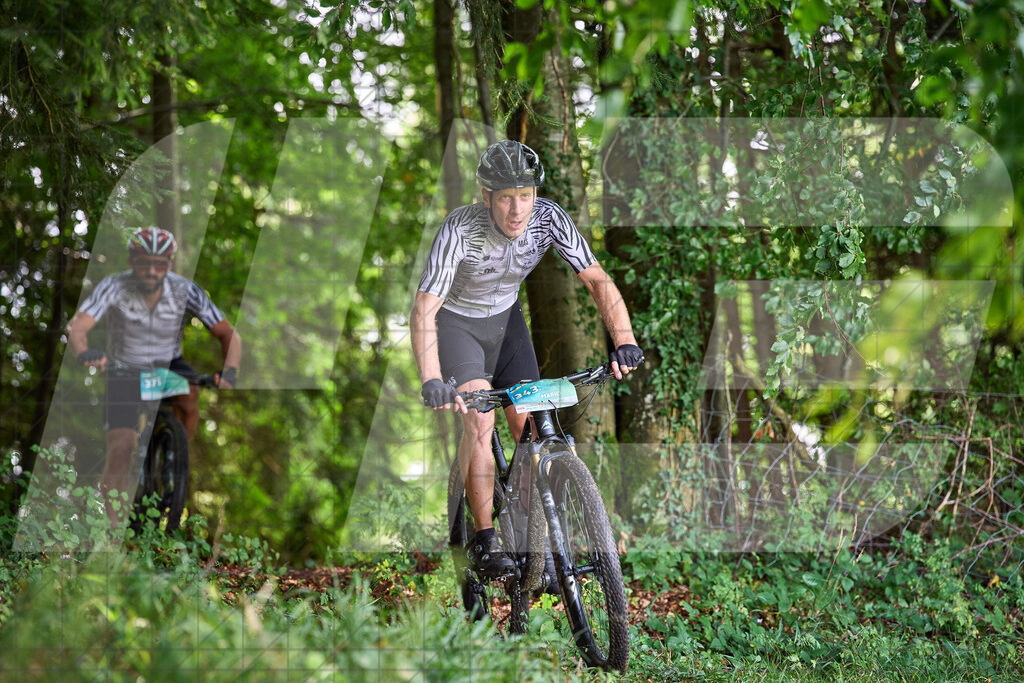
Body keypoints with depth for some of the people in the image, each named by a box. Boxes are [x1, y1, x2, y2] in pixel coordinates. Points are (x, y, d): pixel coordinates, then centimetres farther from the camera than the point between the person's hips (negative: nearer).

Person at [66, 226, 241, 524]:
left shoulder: (185, 291, -19)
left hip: (169, 365, 1)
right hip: (124, 370, -1)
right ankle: (113, 520, -1)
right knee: (120, 449, -15)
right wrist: (84, 352, -56)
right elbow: (77, 327, -33)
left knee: (191, 396, -32)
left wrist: (229, 371, -37)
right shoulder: (113, 287, -23)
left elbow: (229, 334, -18)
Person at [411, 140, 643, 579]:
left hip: (504, 317, 4)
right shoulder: (460, 230, -36)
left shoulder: (549, 219, -25)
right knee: (479, 416, -23)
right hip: (453, 319, -4)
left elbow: (597, 280, -21)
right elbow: (424, 310, -40)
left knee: (529, 427, -3)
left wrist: (624, 341, -36)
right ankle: (484, 541, -14)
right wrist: (431, 381, -54)